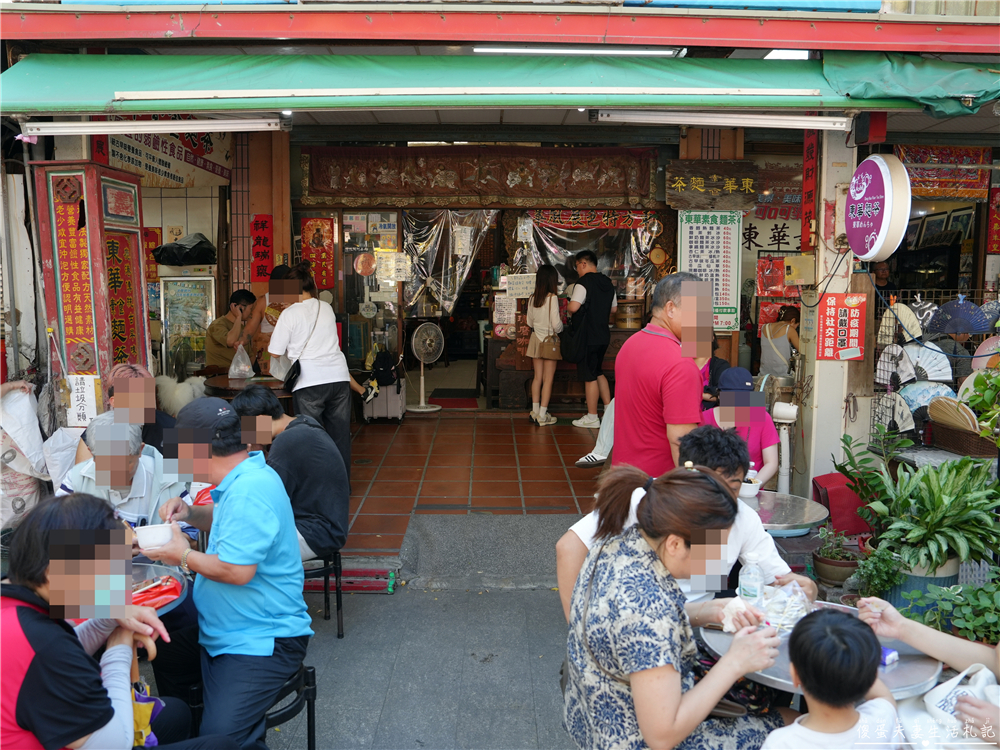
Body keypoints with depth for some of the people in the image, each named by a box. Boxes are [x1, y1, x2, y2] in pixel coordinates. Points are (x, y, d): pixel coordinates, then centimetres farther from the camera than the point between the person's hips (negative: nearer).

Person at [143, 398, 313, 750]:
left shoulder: (249, 490, -26)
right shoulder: (245, 476, 7)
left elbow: (237, 570, -28)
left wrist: (184, 557, -11)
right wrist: (191, 513, 8)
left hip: (260, 643, -11)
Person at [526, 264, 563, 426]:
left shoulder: (532, 299, 0)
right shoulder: (552, 298, -16)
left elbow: (530, 322, 9)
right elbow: (556, 324, -17)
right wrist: (561, 326, 5)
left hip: (536, 339, 5)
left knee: (537, 377, 12)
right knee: (548, 379, 1)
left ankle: (535, 412, 17)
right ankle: (542, 416, 3)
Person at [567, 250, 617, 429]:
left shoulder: (583, 283, -15)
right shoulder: (608, 283, 10)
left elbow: (573, 307, -25)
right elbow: (613, 308, 19)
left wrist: (567, 307, -4)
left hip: (587, 337, -8)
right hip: (603, 335, 8)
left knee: (589, 377, 0)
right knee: (598, 373, 20)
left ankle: (592, 417, 6)